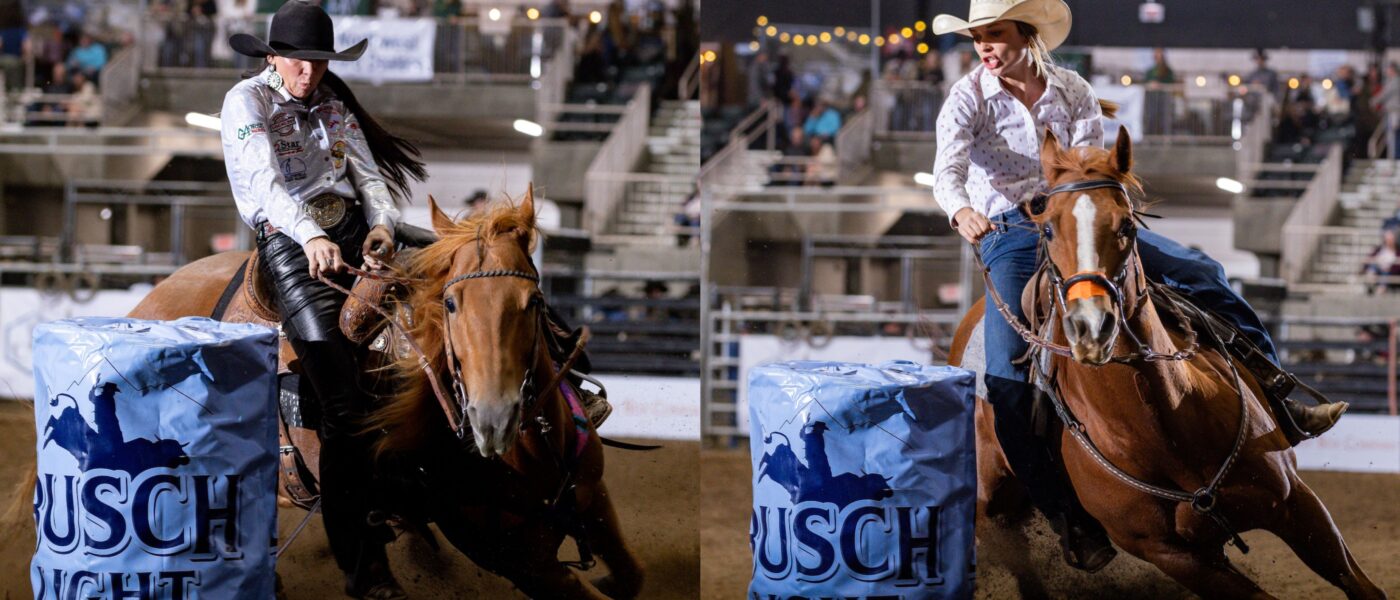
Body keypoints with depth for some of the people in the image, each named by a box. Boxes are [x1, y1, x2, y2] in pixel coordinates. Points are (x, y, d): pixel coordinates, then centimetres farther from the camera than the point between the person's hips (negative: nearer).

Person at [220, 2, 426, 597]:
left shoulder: (333, 100, 14)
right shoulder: (247, 102, -5)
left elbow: (367, 170, 8)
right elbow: (264, 180, -21)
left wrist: (381, 223, -14)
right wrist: (310, 235, -38)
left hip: (354, 233, 8)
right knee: (346, 408, -17)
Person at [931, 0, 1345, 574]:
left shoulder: (1072, 91, 3)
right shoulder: (967, 99, -6)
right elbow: (947, 170, -21)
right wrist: (961, 211, -42)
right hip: (1008, 235, -3)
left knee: (1199, 272, -9)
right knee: (1007, 378, -21)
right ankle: (1068, 516, -12)